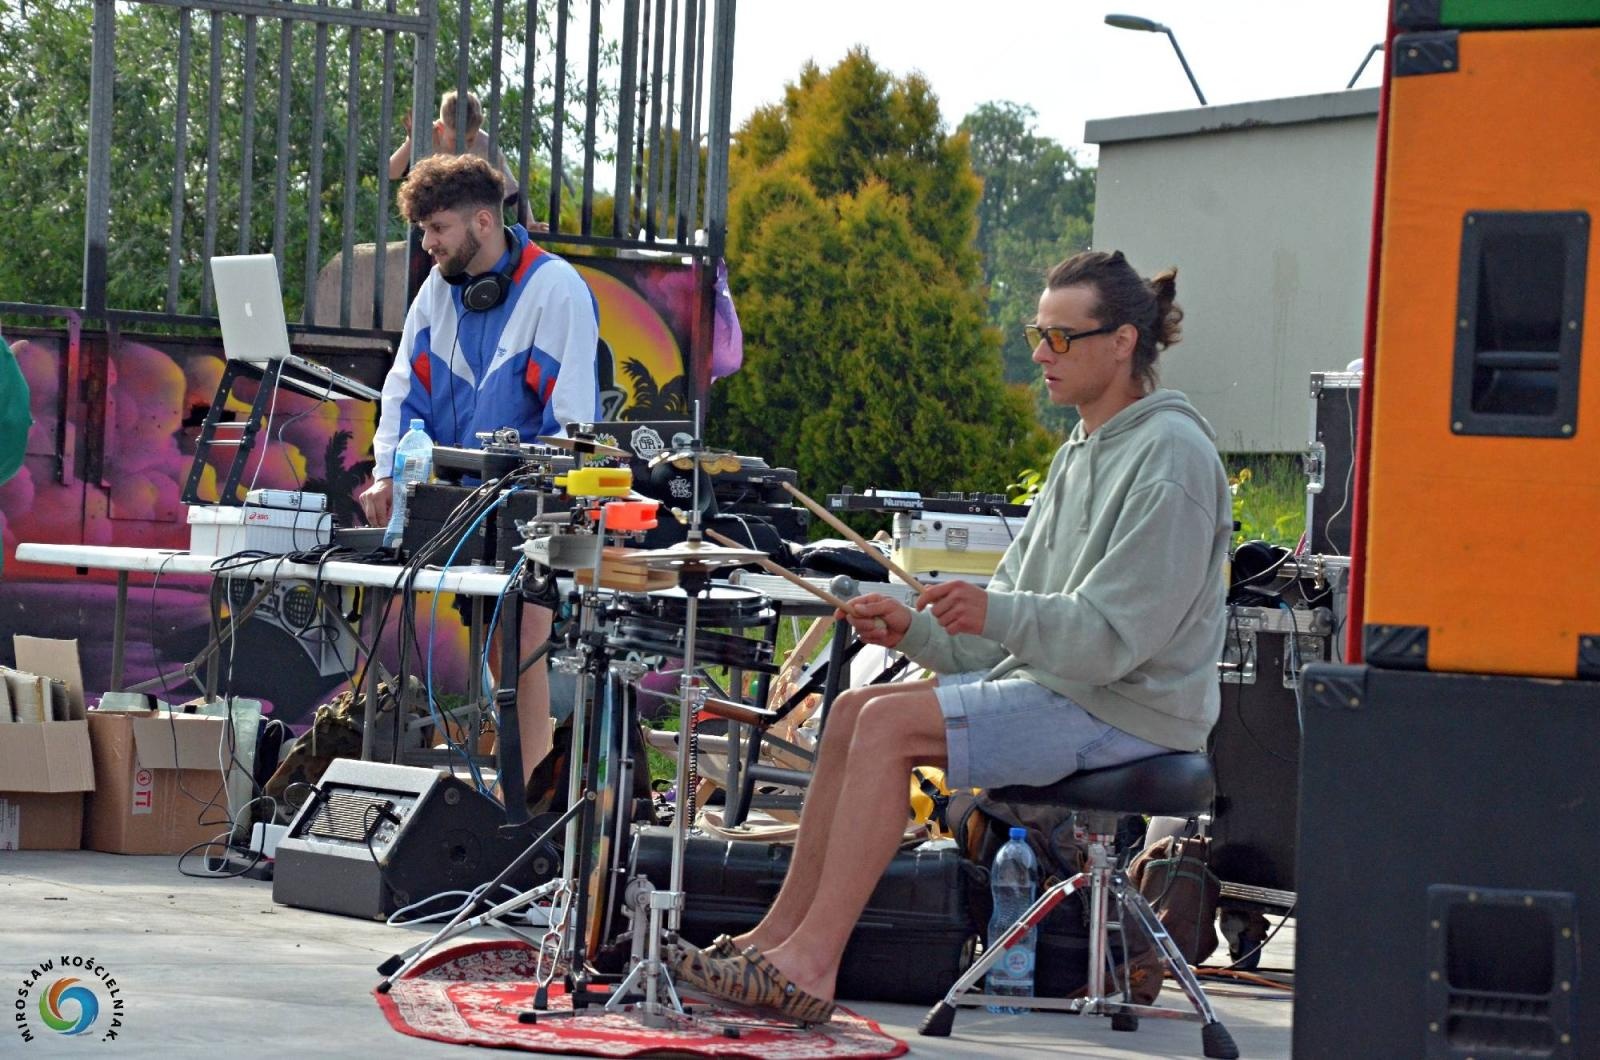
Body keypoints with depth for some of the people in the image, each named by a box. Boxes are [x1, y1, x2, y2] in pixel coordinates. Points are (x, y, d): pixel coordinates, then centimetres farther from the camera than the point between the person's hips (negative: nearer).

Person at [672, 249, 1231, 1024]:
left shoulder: (1171, 456, -14)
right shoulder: (1083, 453, 17)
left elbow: (1116, 633, -22)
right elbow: (1013, 621, 17)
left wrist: (998, 615, -34)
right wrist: (916, 626, 0)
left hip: (1129, 711, -10)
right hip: (1054, 685, 10)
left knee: (891, 725, -21)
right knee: (855, 711, 1)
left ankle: (810, 966, -20)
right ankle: (780, 935, 0)